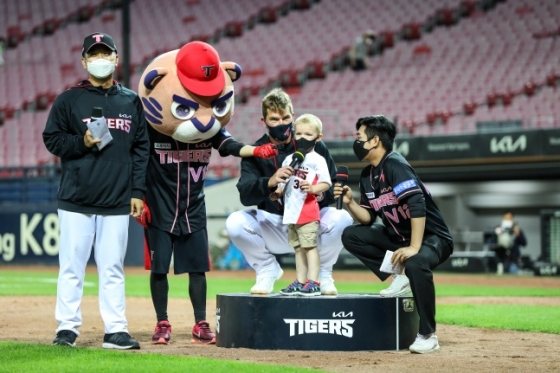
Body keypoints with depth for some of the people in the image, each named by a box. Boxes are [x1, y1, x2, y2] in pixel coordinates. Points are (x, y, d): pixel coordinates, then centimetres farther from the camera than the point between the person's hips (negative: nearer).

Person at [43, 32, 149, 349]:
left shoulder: (131, 101, 11)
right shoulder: (69, 100, 4)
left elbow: (141, 148, 10)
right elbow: (52, 139, 4)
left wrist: (137, 191, 4)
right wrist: (82, 143, -13)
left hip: (117, 203, 2)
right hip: (76, 200, -2)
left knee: (113, 269, 4)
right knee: (72, 266, -1)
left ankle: (116, 331, 7)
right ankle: (67, 328, 6)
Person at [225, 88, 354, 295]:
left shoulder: (315, 147, -5)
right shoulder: (255, 152, -5)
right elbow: (245, 195, -19)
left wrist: (322, 194, -32)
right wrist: (269, 182, -41)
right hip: (271, 224, 0)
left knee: (342, 218, -30)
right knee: (235, 222, -26)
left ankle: (323, 273, 0)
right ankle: (267, 270, 4)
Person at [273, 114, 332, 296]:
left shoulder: (317, 160, -5)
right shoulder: (289, 160, 14)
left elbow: (326, 183, -10)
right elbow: (282, 183, 20)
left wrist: (313, 188, -27)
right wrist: (276, 192, 2)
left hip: (308, 211, -7)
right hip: (291, 211, 7)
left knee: (309, 246, -8)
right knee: (298, 248, 12)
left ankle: (313, 283, -7)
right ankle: (300, 283, 18)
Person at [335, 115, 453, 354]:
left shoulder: (394, 165, -21)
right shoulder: (367, 175, 6)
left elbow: (417, 206, -31)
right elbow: (368, 218, 10)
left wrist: (414, 248, -36)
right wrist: (349, 203, -8)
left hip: (432, 238, -9)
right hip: (398, 236, 9)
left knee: (416, 263, -39)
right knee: (351, 236, 1)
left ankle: (427, 336, -27)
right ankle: (400, 276, 2)